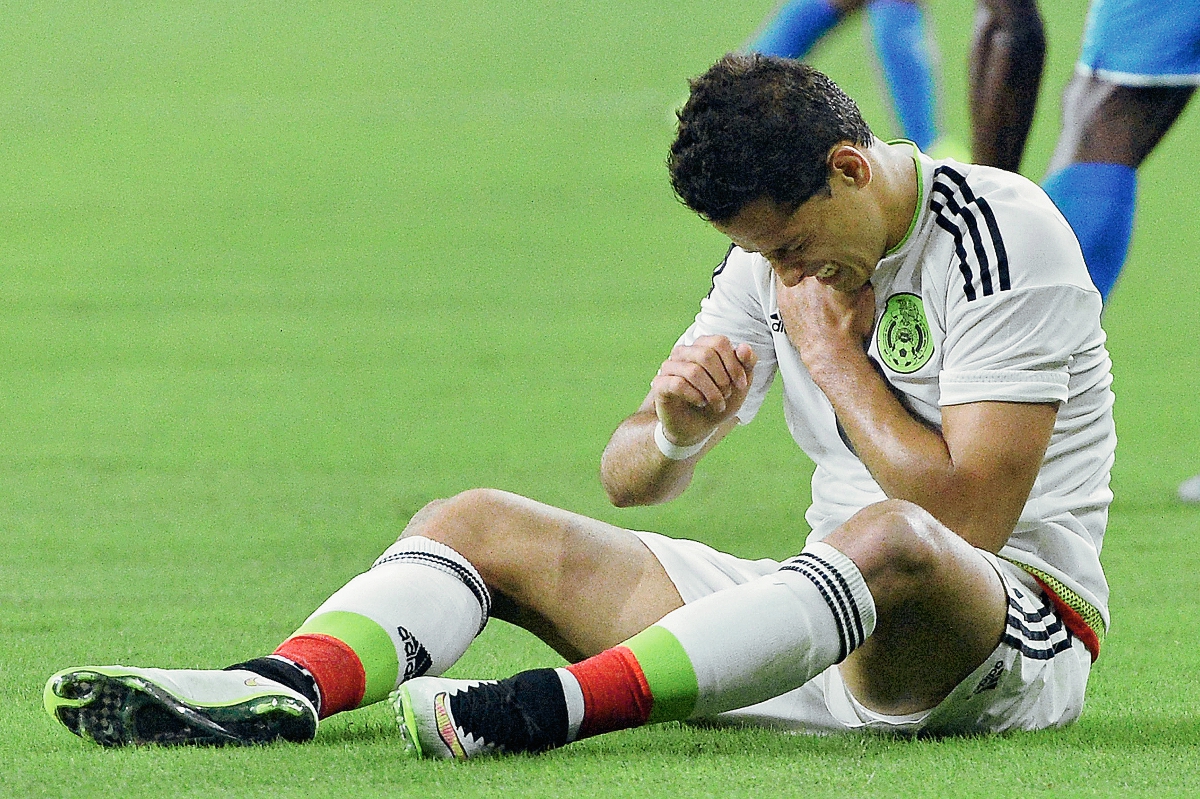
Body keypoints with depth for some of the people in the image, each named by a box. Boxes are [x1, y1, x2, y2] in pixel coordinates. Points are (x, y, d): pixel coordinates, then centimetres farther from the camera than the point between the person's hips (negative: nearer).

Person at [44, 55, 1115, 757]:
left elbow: (965, 516, -22)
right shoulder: (782, 250, 8)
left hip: (1016, 640, -7)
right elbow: (628, 477, 9)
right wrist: (676, 431, -14)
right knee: (477, 523, -2)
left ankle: (546, 711, -52)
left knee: (888, 538, -43)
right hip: (829, 616, 7)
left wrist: (833, 354, -14)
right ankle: (284, 687, -32)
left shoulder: (1005, 234, -14)